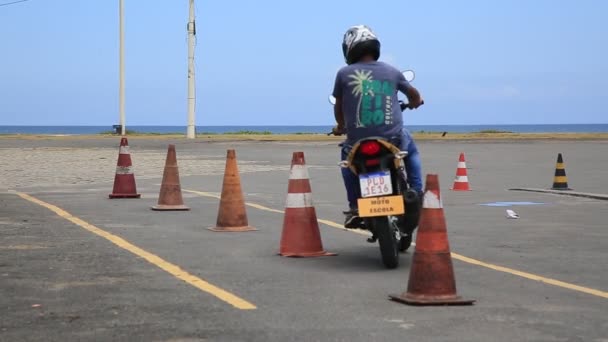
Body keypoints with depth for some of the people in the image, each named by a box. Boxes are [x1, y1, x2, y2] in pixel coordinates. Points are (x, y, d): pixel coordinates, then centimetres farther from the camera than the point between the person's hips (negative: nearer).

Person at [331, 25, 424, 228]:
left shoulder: (344, 74, 0)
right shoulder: (391, 72, 6)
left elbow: (338, 108, 12)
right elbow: (414, 96, 22)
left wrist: (341, 127, 35)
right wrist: (414, 103, 48)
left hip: (358, 140, -1)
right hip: (393, 138, 1)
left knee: (347, 154, 33)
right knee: (411, 150, 34)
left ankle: (354, 208, 22)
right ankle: (417, 195, 23)